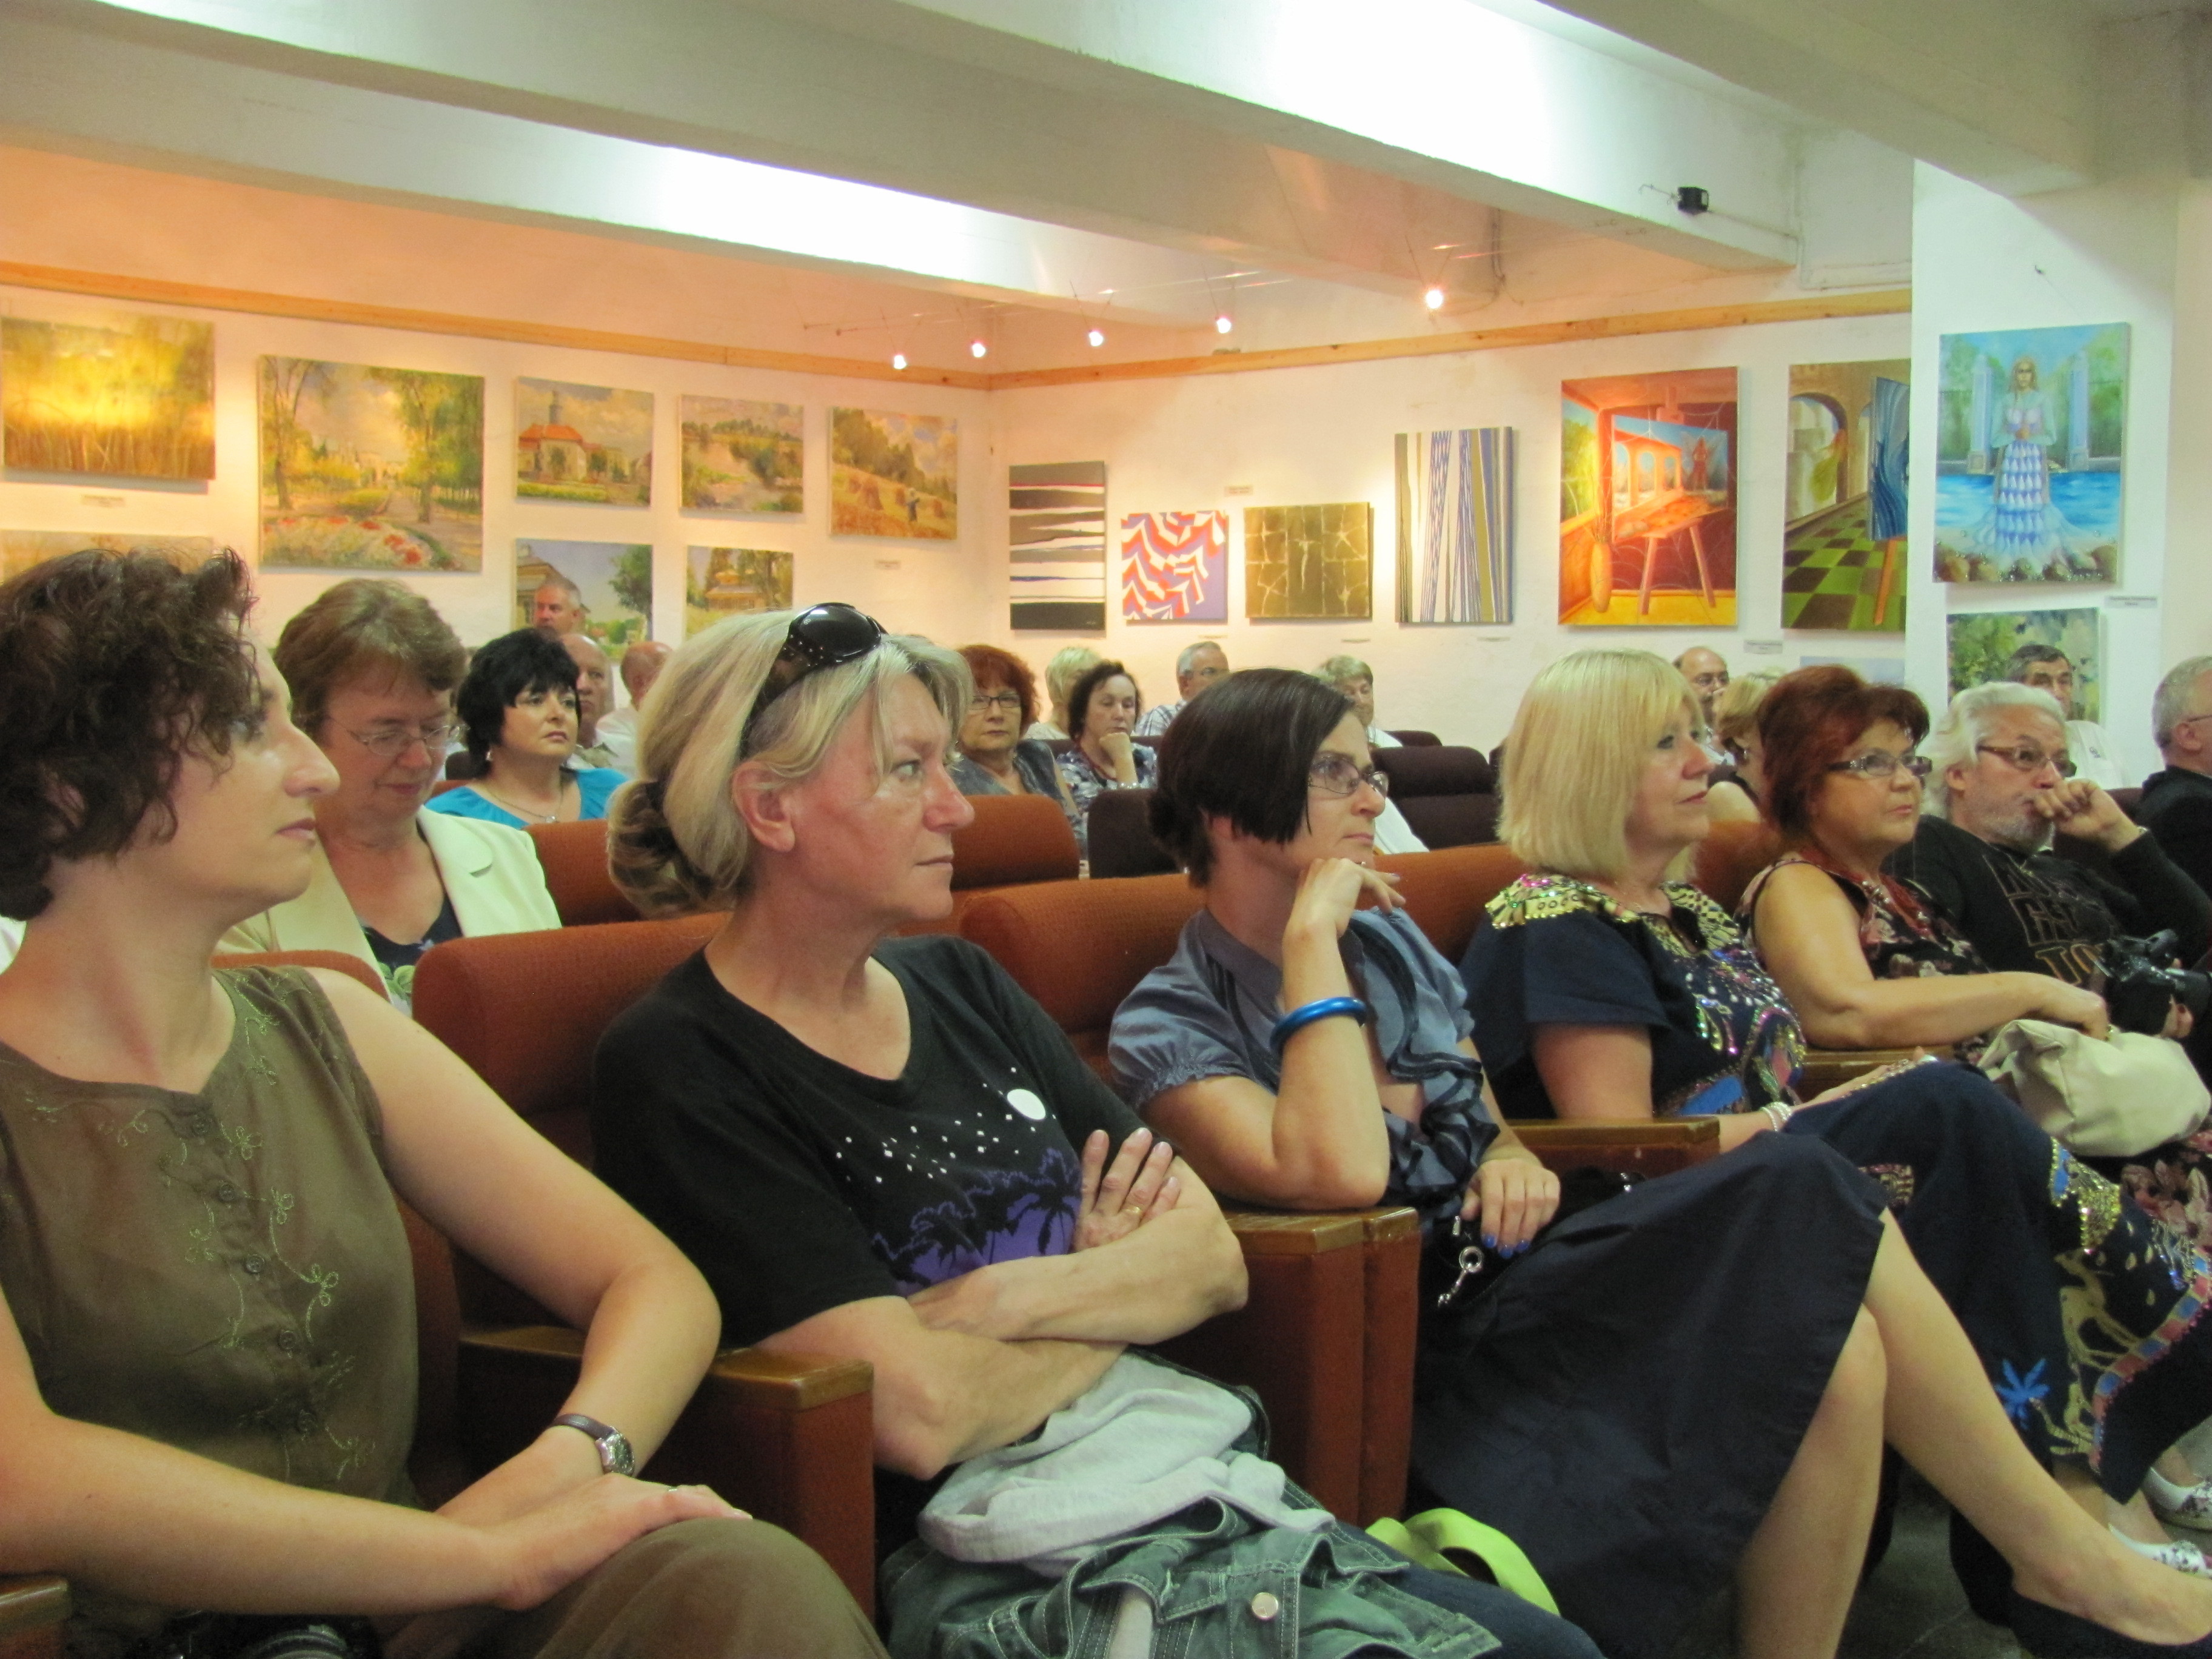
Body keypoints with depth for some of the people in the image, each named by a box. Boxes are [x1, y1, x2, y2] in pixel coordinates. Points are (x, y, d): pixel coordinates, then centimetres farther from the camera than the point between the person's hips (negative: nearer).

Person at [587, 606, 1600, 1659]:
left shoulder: (959, 987, 11)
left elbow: (1215, 1258, 6)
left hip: (1194, 1485, 7)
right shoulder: (680, 1069, -11)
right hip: (996, 1573, -7)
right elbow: (918, 1413, -20)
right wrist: (1118, 1298, -1)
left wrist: (1015, 1299, -12)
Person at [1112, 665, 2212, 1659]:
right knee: (1801, 1191, -23)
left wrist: (1510, 1163, -2)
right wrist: (1312, 938, -17)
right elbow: (1341, 1172, -26)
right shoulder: (1168, 1028, -8)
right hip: (1420, 1343, -7)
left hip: (1504, 1267, 7)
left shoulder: (1388, 939, 13)